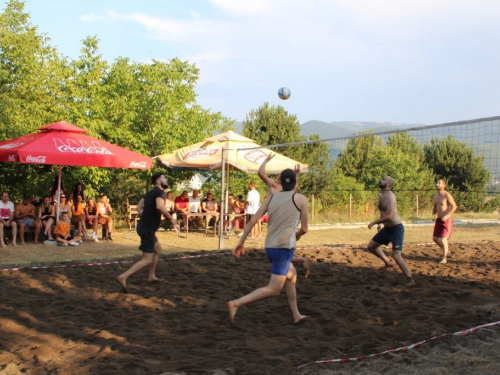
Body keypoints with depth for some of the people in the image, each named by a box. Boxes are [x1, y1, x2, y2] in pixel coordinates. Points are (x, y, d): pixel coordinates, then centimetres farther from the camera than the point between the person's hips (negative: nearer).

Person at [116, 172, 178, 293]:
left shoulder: (150, 193, 15)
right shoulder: (160, 192, -13)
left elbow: (139, 207, 20)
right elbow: (160, 206, -33)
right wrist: (171, 218, -23)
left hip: (144, 225, 10)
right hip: (148, 229, -10)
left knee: (158, 249, 26)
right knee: (147, 260, -8)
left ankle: (151, 276, 30)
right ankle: (123, 277, -18)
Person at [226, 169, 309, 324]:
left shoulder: (271, 198, 11)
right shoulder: (300, 199, -1)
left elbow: (252, 220, 3)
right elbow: (304, 228, 1)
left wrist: (241, 242, 6)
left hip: (270, 247, 7)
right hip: (284, 248, -7)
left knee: (292, 275, 27)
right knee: (273, 289, -4)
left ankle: (296, 315, 30)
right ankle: (236, 303, -17)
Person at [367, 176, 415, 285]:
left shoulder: (390, 196, -21)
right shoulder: (381, 195, 7)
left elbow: (389, 216, -30)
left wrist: (374, 222, -21)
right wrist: (379, 223, 15)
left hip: (396, 228, -9)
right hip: (387, 229, 9)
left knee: (396, 256, -16)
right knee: (371, 246, 15)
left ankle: (410, 280, -7)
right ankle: (388, 263, 33)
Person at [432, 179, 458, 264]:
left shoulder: (447, 195, -14)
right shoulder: (435, 196, 9)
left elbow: (454, 206, -18)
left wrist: (447, 216, -24)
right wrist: (433, 214, 2)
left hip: (447, 220, -8)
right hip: (439, 220, 8)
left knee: (443, 239, -12)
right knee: (435, 238, 10)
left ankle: (444, 258, -1)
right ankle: (447, 252, 29)